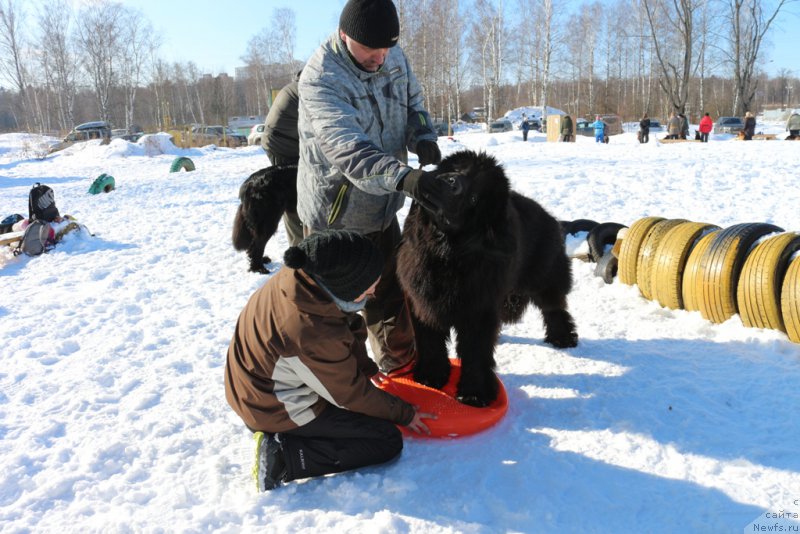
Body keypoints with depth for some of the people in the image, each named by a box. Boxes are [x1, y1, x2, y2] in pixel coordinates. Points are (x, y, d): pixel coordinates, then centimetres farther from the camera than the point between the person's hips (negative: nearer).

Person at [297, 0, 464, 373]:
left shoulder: (394, 58, -6)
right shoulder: (320, 78, -28)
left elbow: (412, 103, 8)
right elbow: (348, 150, -42)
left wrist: (422, 136, -16)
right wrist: (405, 178, -59)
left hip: (381, 203, 7)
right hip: (335, 213, -7)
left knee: (390, 288, 21)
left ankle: (400, 362, 42)